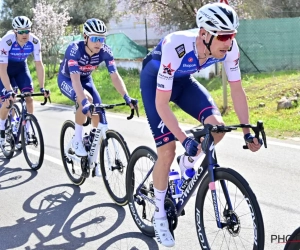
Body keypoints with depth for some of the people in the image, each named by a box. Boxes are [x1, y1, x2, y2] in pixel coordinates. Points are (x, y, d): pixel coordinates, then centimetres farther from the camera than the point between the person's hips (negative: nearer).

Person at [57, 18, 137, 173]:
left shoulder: (105, 51, -24)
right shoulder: (74, 49, -36)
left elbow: (115, 76, -27)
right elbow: (75, 79, -45)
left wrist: (127, 98, -41)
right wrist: (85, 102, -59)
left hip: (86, 79, 5)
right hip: (67, 80, -4)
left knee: (98, 113, -11)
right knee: (86, 100, -35)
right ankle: (77, 140, -15)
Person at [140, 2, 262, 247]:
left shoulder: (229, 48, -26)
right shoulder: (176, 48, -40)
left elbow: (237, 90, -12)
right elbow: (162, 104, -36)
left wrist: (247, 132, -12)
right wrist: (185, 139, -42)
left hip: (183, 80, 5)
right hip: (154, 80, -4)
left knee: (217, 126, -19)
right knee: (167, 150, -12)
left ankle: (187, 164, 12)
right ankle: (159, 214, 9)